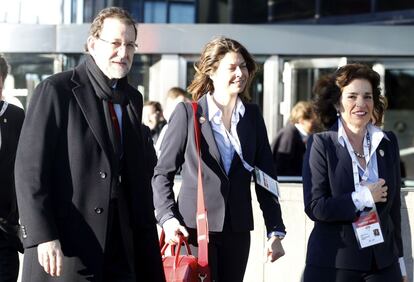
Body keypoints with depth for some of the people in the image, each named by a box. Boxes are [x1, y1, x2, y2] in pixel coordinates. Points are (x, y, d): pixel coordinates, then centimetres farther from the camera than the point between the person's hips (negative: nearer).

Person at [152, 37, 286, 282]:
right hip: (195, 227, -4)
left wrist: (276, 231, 7)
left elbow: (266, 176, 11)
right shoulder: (188, 113, -1)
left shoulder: (253, 115, 10)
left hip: (238, 230, 4)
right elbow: (163, 173, 1)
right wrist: (168, 219, -12)